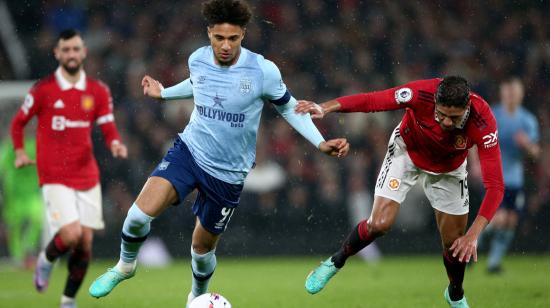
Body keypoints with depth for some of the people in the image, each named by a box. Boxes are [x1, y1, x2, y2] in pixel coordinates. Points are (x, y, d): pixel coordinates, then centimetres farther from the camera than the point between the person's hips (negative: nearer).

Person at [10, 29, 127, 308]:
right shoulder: (43, 90, -4)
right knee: (71, 235, -19)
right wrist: (20, 151, -2)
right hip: (54, 178, -4)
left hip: (87, 177, 4)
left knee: (85, 243, 1)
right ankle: (47, 259, 16)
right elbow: (18, 122, 9)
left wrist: (115, 144, -17)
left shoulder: (98, 91, 4)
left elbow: (108, 128, 4)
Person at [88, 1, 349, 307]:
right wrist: (163, 93, 31)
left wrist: (321, 143, -8)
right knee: (141, 212, -21)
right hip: (189, 151, 2)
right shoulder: (197, 60, -7)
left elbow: (289, 107, -1)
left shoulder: (263, 71, -18)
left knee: (203, 245, 11)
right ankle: (125, 266, 9)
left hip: (228, 174, -1)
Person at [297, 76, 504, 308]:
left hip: (448, 167, 1)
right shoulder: (421, 93, -39)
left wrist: (473, 235, -45)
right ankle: (335, 262, 14)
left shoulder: (483, 123, -37)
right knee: (379, 224, -15)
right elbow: (372, 100, -27)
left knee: (455, 244, 5)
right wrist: (325, 108, -41)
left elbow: (495, 186, -37)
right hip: (407, 152, -1)